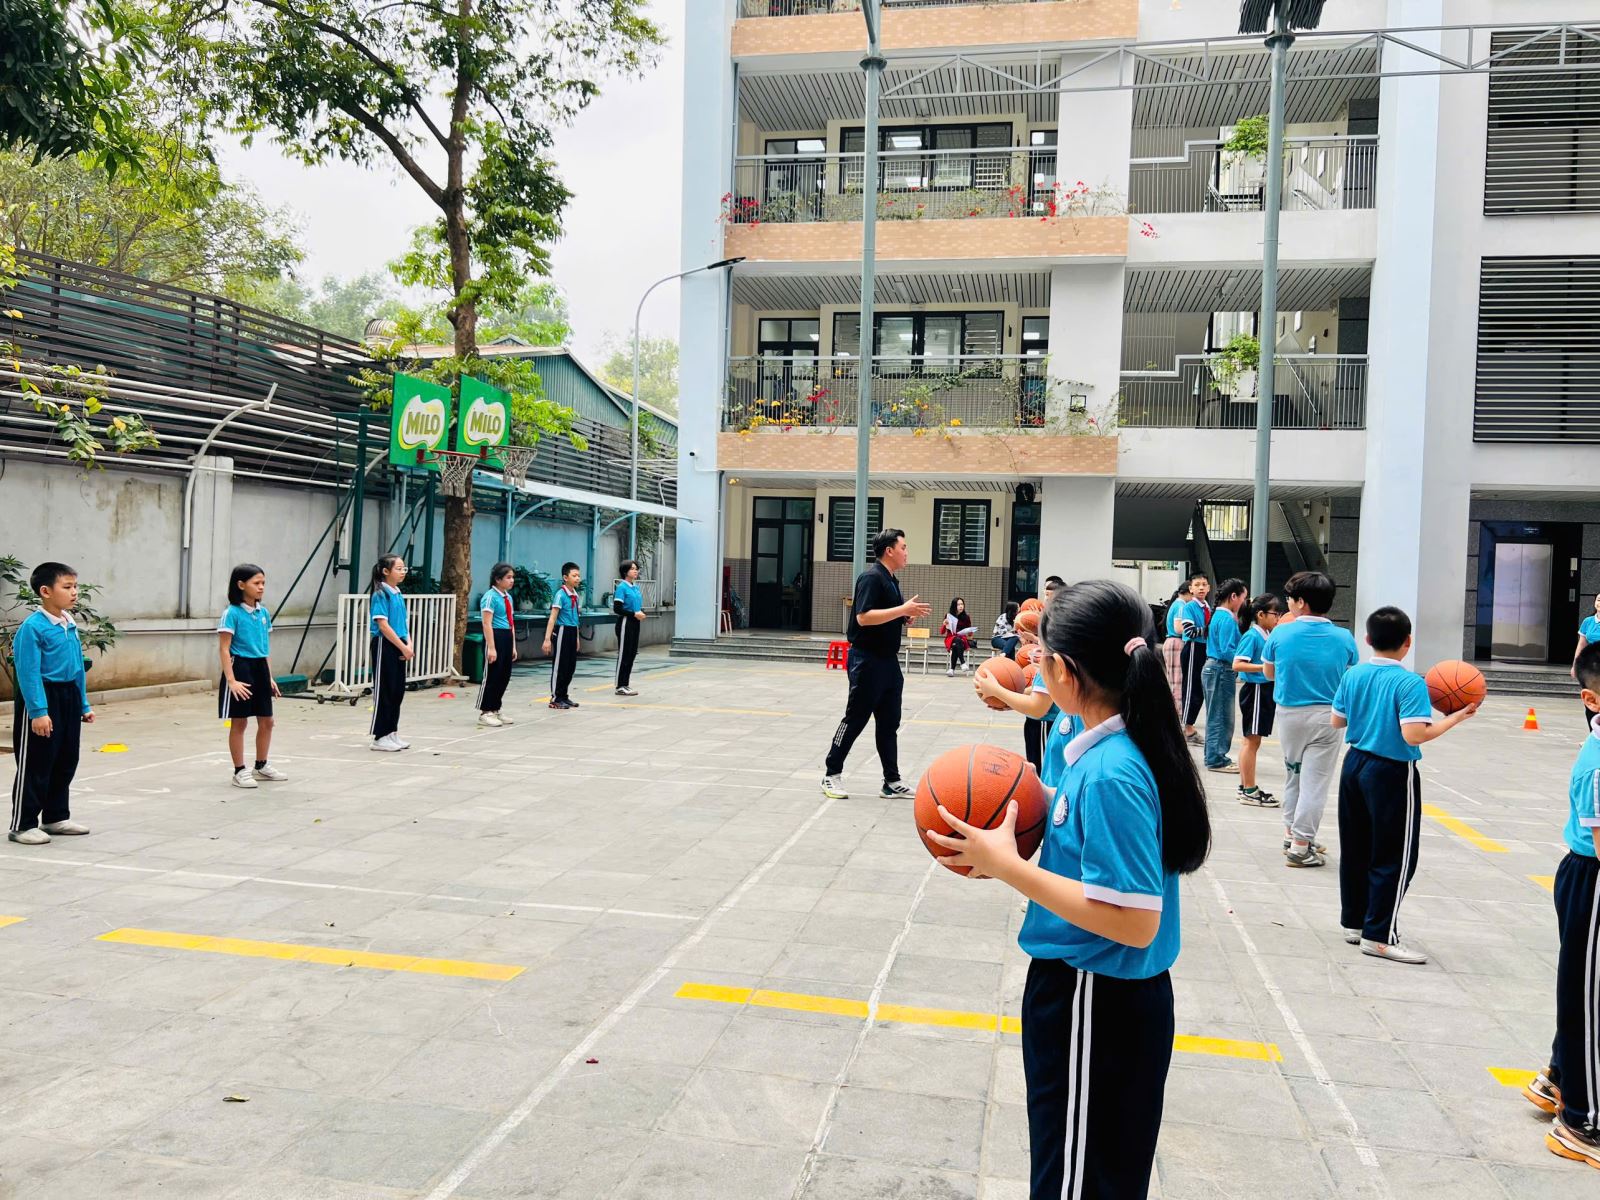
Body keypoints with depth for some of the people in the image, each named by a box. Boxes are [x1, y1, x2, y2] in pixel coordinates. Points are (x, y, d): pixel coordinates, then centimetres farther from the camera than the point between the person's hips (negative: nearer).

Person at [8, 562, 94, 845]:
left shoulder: (71, 625, 7)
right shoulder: (32, 627, -17)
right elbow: (28, 673, -19)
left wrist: (84, 705, 16)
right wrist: (38, 712, -23)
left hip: (68, 697, 8)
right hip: (42, 697, -8)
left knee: (66, 762, 15)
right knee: (35, 765, -1)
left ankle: (56, 817, 28)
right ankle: (23, 825, 10)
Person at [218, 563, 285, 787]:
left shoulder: (264, 612, 8)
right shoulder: (232, 613, -12)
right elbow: (224, 649, -13)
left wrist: (270, 677, 14)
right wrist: (231, 680, -20)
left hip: (260, 668, 7)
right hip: (241, 668, -7)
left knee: (267, 721, 13)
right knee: (239, 722, 4)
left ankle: (261, 766, 28)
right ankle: (240, 771, 13)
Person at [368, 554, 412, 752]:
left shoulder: (398, 594, 12)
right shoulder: (381, 594, -12)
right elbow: (383, 625, -18)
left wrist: (408, 644, -1)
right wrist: (403, 647, -17)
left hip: (398, 648, 8)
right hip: (384, 646, -8)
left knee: (398, 690, 11)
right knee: (384, 691, -2)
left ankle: (391, 733, 20)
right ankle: (380, 737, 6)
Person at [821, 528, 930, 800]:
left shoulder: (890, 580, 15)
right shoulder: (871, 577, -14)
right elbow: (864, 617, -24)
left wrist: (908, 615, 6)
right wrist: (903, 609, -24)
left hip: (888, 661, 9)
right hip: (867, 661, -9)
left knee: (889, 723, 10)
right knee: (855, 719, -1)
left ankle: (892, 782, 15)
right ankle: (831, 775, 11)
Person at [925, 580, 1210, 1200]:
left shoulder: (1110, 774, -27)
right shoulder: (1127, 749, 1)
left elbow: (1133, 922, -28)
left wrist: (1008, 866, -25)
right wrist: (1025, 834, 3)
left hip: (1094, 1007, -9)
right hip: (1116, 999, 9)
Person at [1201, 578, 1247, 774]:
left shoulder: (1220, 616, 13)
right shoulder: (1227, 619, -17)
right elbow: (1227, 651, -23)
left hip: (1214, 668, 10)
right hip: (1221, 670, -10)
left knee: (1217, 717, 16)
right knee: (1221, 717, -3)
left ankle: (1214, 756, 23)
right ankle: (1216, 760, 3)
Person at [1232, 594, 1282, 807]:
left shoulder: (1268, 636, 9)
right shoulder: (1252, 636, -15)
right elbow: (1237, 664, -23)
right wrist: (1264, 667, -25)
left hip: (1266, 691, 9)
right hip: (1254, 690, -9)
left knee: (1252, 741, 14)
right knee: (1252, 740, -3)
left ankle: (1246, 786, 23)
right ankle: (1249, 792, 3)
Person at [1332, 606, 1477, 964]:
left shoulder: (1353, 675, 1)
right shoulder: (1410, 683, -17)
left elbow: (1337, 722, 9)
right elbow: (1414, 735, -25)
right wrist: (1456, 717, -14)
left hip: (1355, 765, 7)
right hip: (1392, 774, -7)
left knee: (1355, 850, 16)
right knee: (1394, 858, 2)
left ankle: (1354, 922, 26)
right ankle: (1379, 936, 4)